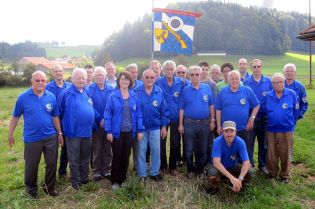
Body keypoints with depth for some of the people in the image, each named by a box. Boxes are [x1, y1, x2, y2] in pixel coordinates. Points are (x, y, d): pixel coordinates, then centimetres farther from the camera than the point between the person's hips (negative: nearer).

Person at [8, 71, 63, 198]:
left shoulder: (51, 97, -1)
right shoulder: (23, 97, -7)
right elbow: (15, 117, 1)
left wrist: (59, 133, 7)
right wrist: (10, 134, 4)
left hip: (51, 137, 2)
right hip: (32, 138, -2)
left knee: (52, 163, 11)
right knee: (31, 165, 12)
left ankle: (49, 187, 31)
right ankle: (31, 188, 35)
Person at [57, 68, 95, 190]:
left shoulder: (88, 92, 7)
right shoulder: (66, 94, -9)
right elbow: (59, 112, -4)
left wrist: (96, 122, 17)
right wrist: (64, 126, 0)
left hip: (87, 131, 5)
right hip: (73, 132, -5)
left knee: (85, 157, 17)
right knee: (74, 159, 8)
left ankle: (85, 178, 33)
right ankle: (75, 181, 21)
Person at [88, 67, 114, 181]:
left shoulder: (111, 89, 3)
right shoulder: (90, 89, -3)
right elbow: (91, 107, -9)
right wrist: (100, 119, -16)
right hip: (96, 124, -2)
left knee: (107, 149, 10)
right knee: (97, 149, 8)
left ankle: (106, 170, 23)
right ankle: (97, 171, 21)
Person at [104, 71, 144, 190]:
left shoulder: (134, 97, 2)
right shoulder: (113, 96, -6)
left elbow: (138, 114, 4)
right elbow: (108, 114, -6)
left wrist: (140, 130, 1)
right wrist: (108, 131, -11)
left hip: (129, 131, 3)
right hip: (117, 131, -3)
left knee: (126, 157, 12)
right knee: (117, 157, 6)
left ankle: (123, 179, 28)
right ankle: (115, 181, 21)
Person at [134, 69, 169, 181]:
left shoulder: (159, 91, -3)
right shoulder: (137, 91, -8)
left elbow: (164, 110, 2)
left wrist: (164, 126, 1)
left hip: (155, 127, 2)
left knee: (156, 150, 10)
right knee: (141, 151, 9)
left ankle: (155, 173, 27)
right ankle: (142, 175, 23)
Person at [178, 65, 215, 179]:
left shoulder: (207, 88, 1)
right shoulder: (186, 90, 0)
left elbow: (211, 106, 6)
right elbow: (182, 108, 1)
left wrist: (212, 120, 3)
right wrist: (180, 124, -1)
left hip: (204, 123, 1)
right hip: (189, 123, -1)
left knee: (203, 149, 10)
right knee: (189, 149, 7)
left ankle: (200, 170, 26)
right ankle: (190, 170, 23)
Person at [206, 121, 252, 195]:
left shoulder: (240, 142, -21)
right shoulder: (217, 142, -27)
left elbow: (246, 162, -26)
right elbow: (216, 162, -37)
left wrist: (240, 179, -43)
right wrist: (231, 177, -48)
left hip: (234, 166, 2)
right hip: (220, 167, -2)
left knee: (249, 172, -25)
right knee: (212, 174, -35)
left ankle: (239, 186, 8)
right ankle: (215, 187, 2)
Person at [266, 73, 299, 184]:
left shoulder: (292, 94, -6)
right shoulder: (268, 96, 0)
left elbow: (295, 111, 4)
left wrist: (291, 123, 12)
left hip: (287, 130, -2)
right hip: (271, 130, 2)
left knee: (285, 154, 8)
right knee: (271, 154, 11)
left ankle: (285, 175, 25)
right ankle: (272, 173, 29)